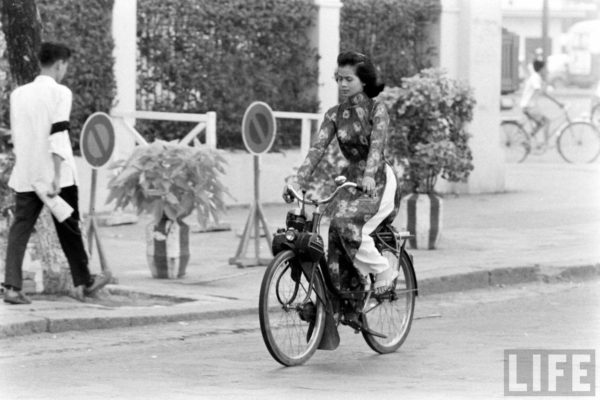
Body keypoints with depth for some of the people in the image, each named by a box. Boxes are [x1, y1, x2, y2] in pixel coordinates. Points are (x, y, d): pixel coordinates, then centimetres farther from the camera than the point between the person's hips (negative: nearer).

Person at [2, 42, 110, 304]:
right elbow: (58, 136, -17)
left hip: (24, 175, 4)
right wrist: (57, 177, -20)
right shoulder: (60, 93, -8)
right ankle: (83, 283, 25)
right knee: (69, 229, 11)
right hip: (54, 174, -4)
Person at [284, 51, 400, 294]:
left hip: (378, 182, -5)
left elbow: (377, 144, -22)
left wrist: (369, 176, -40)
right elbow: (318, 148, -4)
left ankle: (383, 271, -12)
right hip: (352, 182, 5)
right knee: (337, 234, -9)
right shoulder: (334, 115, 6)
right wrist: (297, 179, -19)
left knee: (346, 222, -28)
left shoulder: (377, 110, -6)